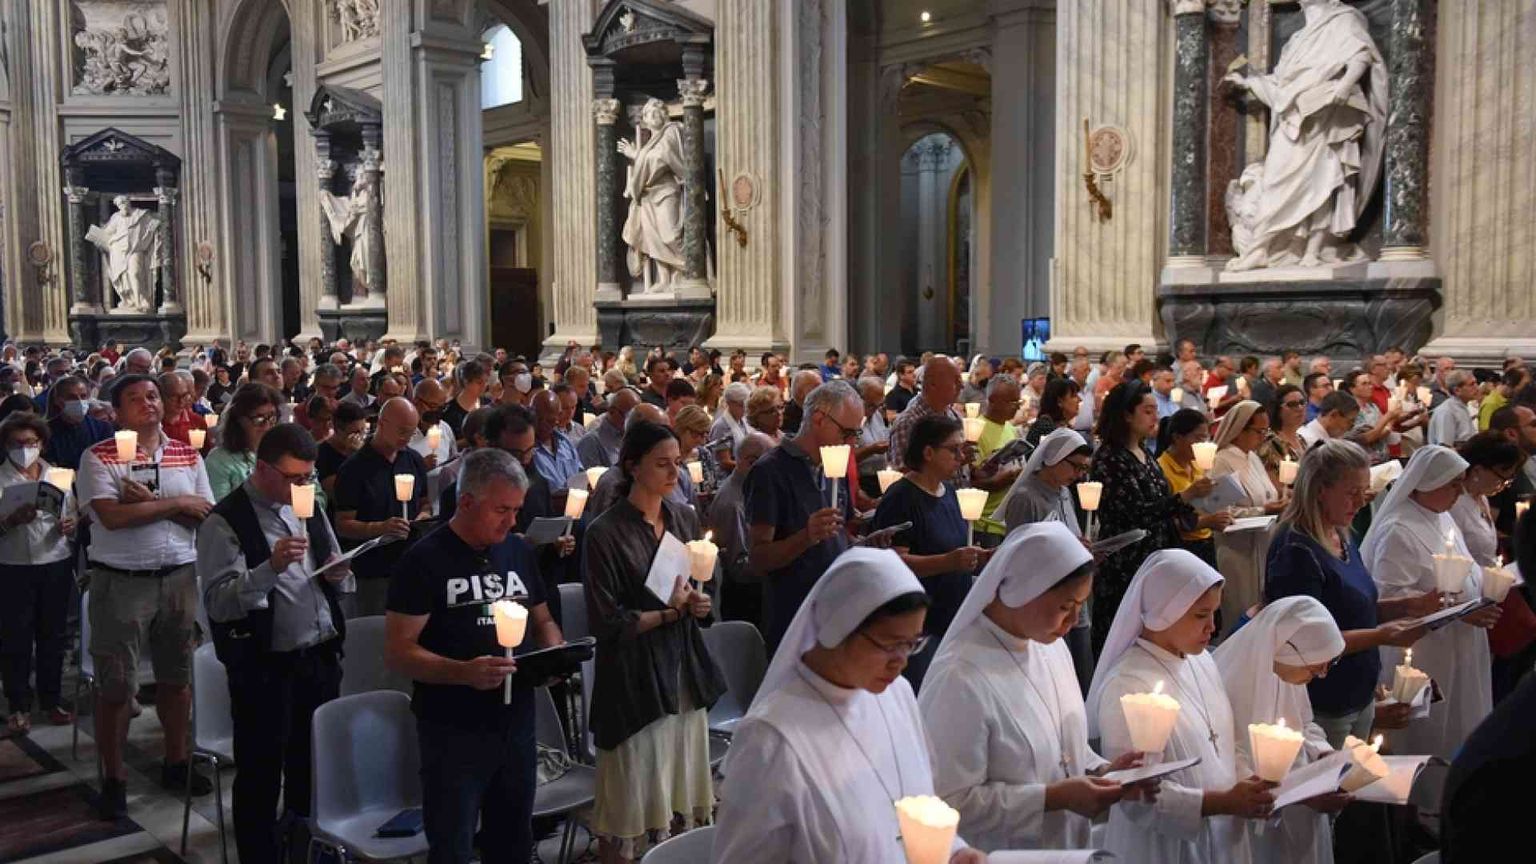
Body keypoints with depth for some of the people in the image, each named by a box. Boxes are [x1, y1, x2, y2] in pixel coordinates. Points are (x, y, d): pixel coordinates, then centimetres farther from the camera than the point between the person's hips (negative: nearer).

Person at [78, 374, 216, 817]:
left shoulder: (187, 455, 6)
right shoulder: (98, 457, -6)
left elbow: (207, 516, -1)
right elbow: (112, 516, -19)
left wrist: (151, 502, -14)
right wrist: (176, 503, -13)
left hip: (179, 577, 4)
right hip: (121, 581, -4)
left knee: (176, 677, 14)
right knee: (116, 685, 4)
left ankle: (176, 763, 30)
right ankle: (113, 778, 17)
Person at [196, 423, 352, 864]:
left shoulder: (310, 508, 11)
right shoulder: (225, 522, -10)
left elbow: (337, 584, 20)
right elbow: (217, 603, -20)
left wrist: (339, 575, -3)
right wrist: (271, 568, -32)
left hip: (321, 658, 6)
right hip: (264, 668, -6)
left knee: (314, 766, 18)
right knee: (260, 777, 6)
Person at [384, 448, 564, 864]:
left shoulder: (519, 551, 7)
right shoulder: (426, 560, -11)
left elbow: (543, 620, 19)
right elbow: (397, 652, -14)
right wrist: (464, 672, -29)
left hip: (518, 724, 6)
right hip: (453, 732, -5)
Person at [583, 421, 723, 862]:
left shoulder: (685, 519, 7)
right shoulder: (606, 533, -12)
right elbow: (607, 624, -13)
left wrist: (699, 603, -1)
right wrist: (671, 613, -14)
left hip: (684, 667, 6)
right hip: (634, 676, -6)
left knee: (686, 800, 9)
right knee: (631, 808, 1)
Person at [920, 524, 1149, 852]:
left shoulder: (1051, 646, 0)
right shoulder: (961, 677, -27)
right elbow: (951, 803, -25)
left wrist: (1102, 770, -6)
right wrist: (1056, 797, -25)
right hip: (999, 853, -7)